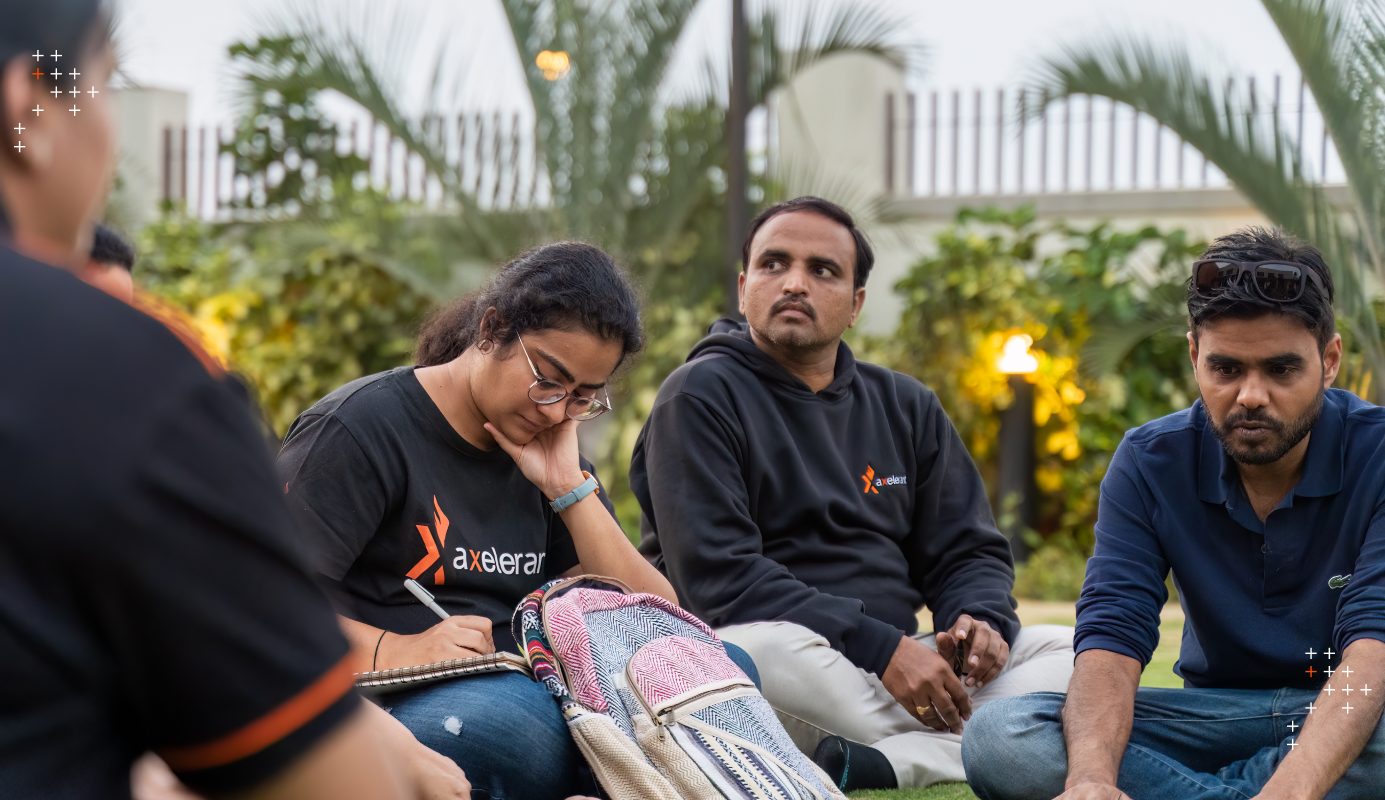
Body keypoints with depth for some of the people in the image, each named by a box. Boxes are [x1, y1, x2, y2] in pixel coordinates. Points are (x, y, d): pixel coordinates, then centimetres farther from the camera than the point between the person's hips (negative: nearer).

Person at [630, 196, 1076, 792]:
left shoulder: (907, 407, 18)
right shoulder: (700, 397, -1)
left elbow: (968, 550, 18)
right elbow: (716, 575, -13)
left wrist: (981, 620, -8)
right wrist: (880, 648, -21)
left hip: (894, 662, 6)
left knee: (1077, 653, -11)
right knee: (766, 647, -39)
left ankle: (878, 763, -31)